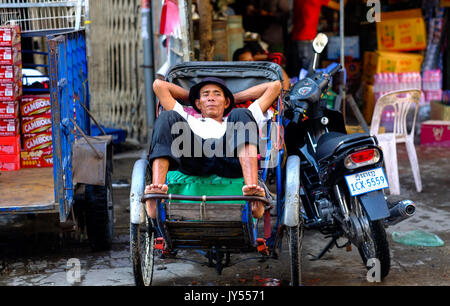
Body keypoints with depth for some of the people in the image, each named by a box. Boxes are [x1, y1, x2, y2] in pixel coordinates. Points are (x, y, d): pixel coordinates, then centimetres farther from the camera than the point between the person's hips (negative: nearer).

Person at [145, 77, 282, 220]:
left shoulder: (238, 121, 42)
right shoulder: (187, 119, 43)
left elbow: (275, 86, 44)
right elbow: (159, 84, 44)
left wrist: (234, 98, 46)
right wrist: (191, 96, 51)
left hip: (229, 161, 0)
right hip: (192, 160, 0)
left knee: (241, 115, -20)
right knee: (167, 117, -15)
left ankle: (252, 187, -44)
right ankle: (157, 186, -42)